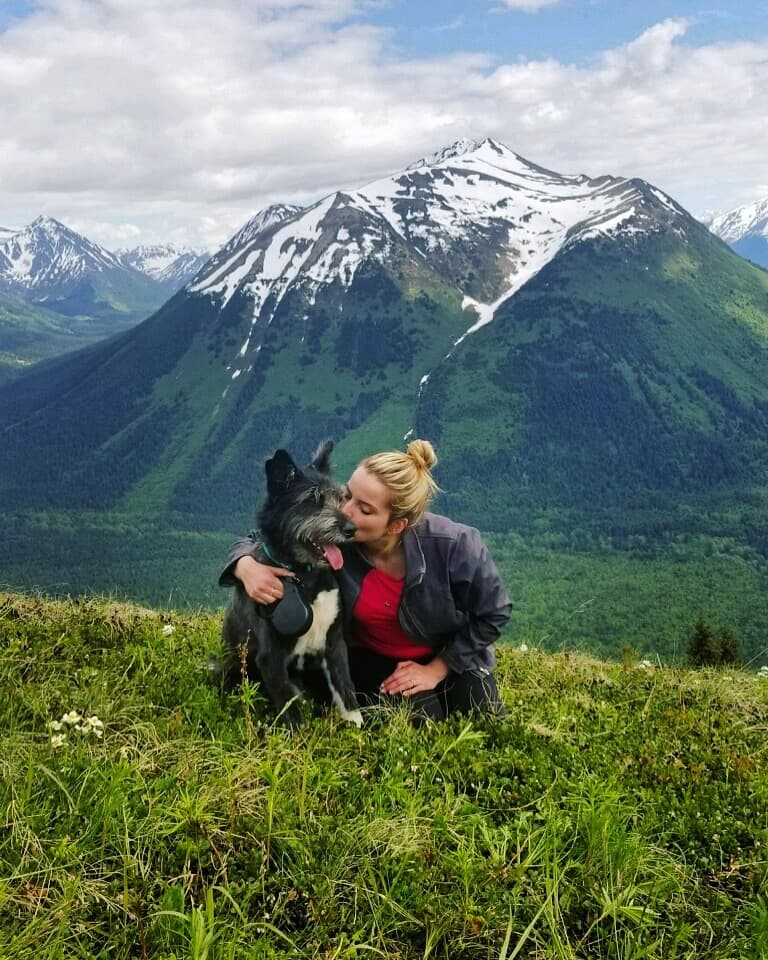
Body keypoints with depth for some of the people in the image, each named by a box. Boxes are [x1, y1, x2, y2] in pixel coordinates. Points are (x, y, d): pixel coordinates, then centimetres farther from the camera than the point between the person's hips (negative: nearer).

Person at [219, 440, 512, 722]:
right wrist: (247, 567, -38)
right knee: (420, 722, -24)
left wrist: (437, 669, -15)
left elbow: (493, 613, -15)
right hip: (373, 658, 0)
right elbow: (256, 541, -13)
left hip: (453, 655, 1)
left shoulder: (453, 546, -32)